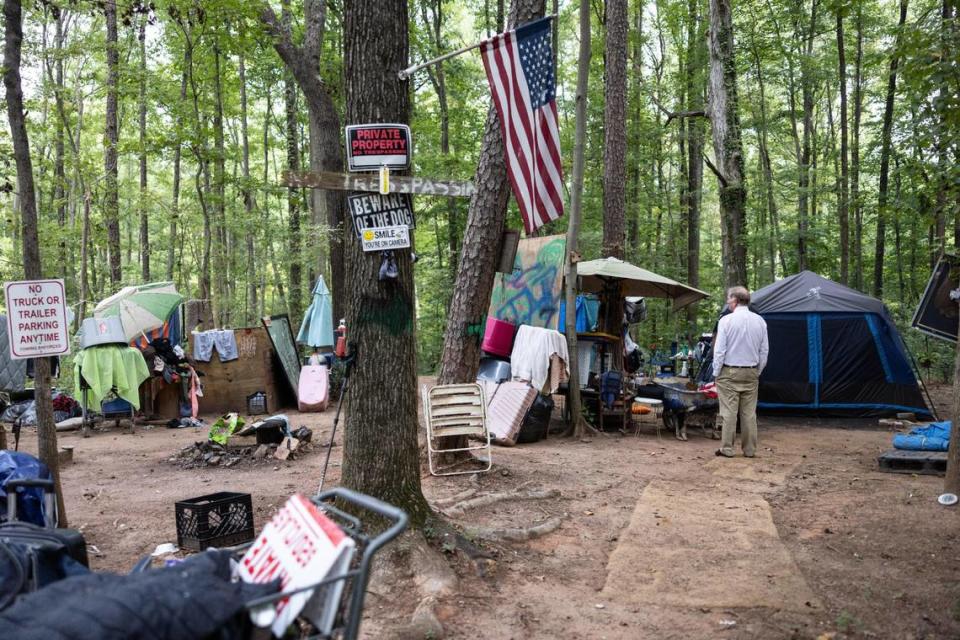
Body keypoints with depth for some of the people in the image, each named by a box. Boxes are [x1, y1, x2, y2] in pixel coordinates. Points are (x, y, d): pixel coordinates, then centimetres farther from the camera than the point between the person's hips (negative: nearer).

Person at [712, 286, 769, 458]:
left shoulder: (726, 320, -10)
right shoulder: (760, 321, 4)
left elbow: (719, 349, -10)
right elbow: (764, 350, 9)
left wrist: (716, 372, -1)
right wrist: (758, 372, 17)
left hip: (730, 372, -4)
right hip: (751, 373, 4)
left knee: (729, 412, 0)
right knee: (749, 413, 8)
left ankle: (727, 448, 3)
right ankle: (749, 449, 14)